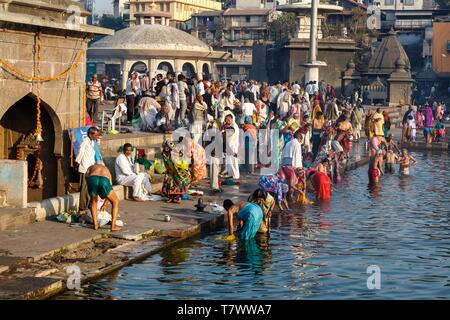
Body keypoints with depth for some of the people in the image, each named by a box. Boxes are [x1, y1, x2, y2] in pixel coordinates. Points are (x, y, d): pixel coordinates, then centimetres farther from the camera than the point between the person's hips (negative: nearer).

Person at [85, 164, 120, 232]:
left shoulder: (91, 167, 41)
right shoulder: (106, 170, 44)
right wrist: (105, 204, 59)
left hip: (92, 179, 0)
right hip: (104, 181, 0)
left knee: (93, 201, 31)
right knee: (115, 202, 23)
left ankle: (95, 224, 24)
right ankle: (113, 226, 16)